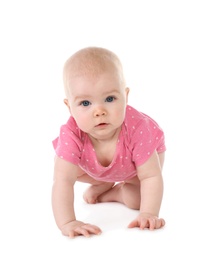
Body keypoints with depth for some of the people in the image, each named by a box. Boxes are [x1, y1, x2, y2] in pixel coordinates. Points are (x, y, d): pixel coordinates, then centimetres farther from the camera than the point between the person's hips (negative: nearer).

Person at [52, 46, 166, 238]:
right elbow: (63, 181, -45)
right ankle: (104, 183, 21)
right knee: (71, 169, -5)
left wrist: (148, 214, -51)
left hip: (148, 150, -3)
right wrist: (67, 223, -56)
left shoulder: (137, 129, -46)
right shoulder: (71, 135, -42)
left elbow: (151, 177, -39)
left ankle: (116, 192, 14)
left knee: (137, 198, -19)